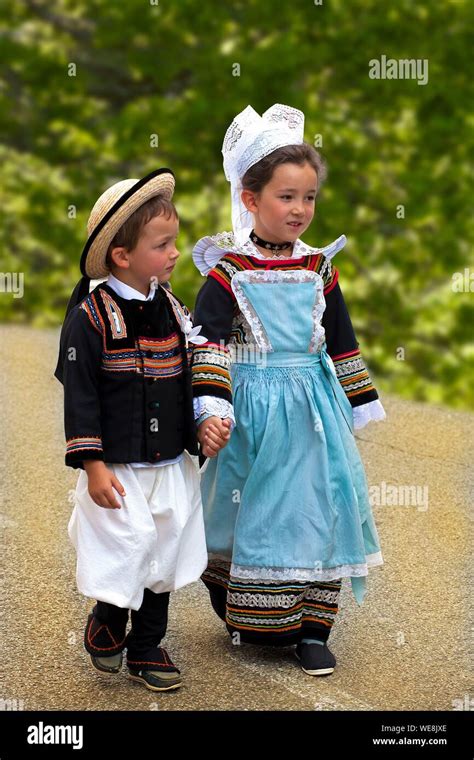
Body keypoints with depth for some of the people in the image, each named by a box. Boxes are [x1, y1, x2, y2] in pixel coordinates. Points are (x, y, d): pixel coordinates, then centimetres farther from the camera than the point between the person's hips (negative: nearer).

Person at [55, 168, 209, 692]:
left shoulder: (173, 310, 3)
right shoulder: (90, 317, -14)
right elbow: (79, 395, -14)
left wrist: (199, 438, 11)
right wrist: (93, 465, -16)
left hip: (171, 466, 6)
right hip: (117, 469, -6)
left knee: (164, 556, 12)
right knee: (124, 551, -3)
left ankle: (147, 647, 28)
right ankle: (106, 620, 27)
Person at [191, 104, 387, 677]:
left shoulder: (319, 270, 5)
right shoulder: (227, 271, -8)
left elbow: (341, 340, 13)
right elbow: (207, 343, -14)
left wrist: (355, 410, 14)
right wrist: (211, 411, -25)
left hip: (313, 411, 4)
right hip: (253, 414, -3)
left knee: (318, 510, 2)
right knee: (254, 515, 5)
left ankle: (310, 630, 12)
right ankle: (252, 625, 22)